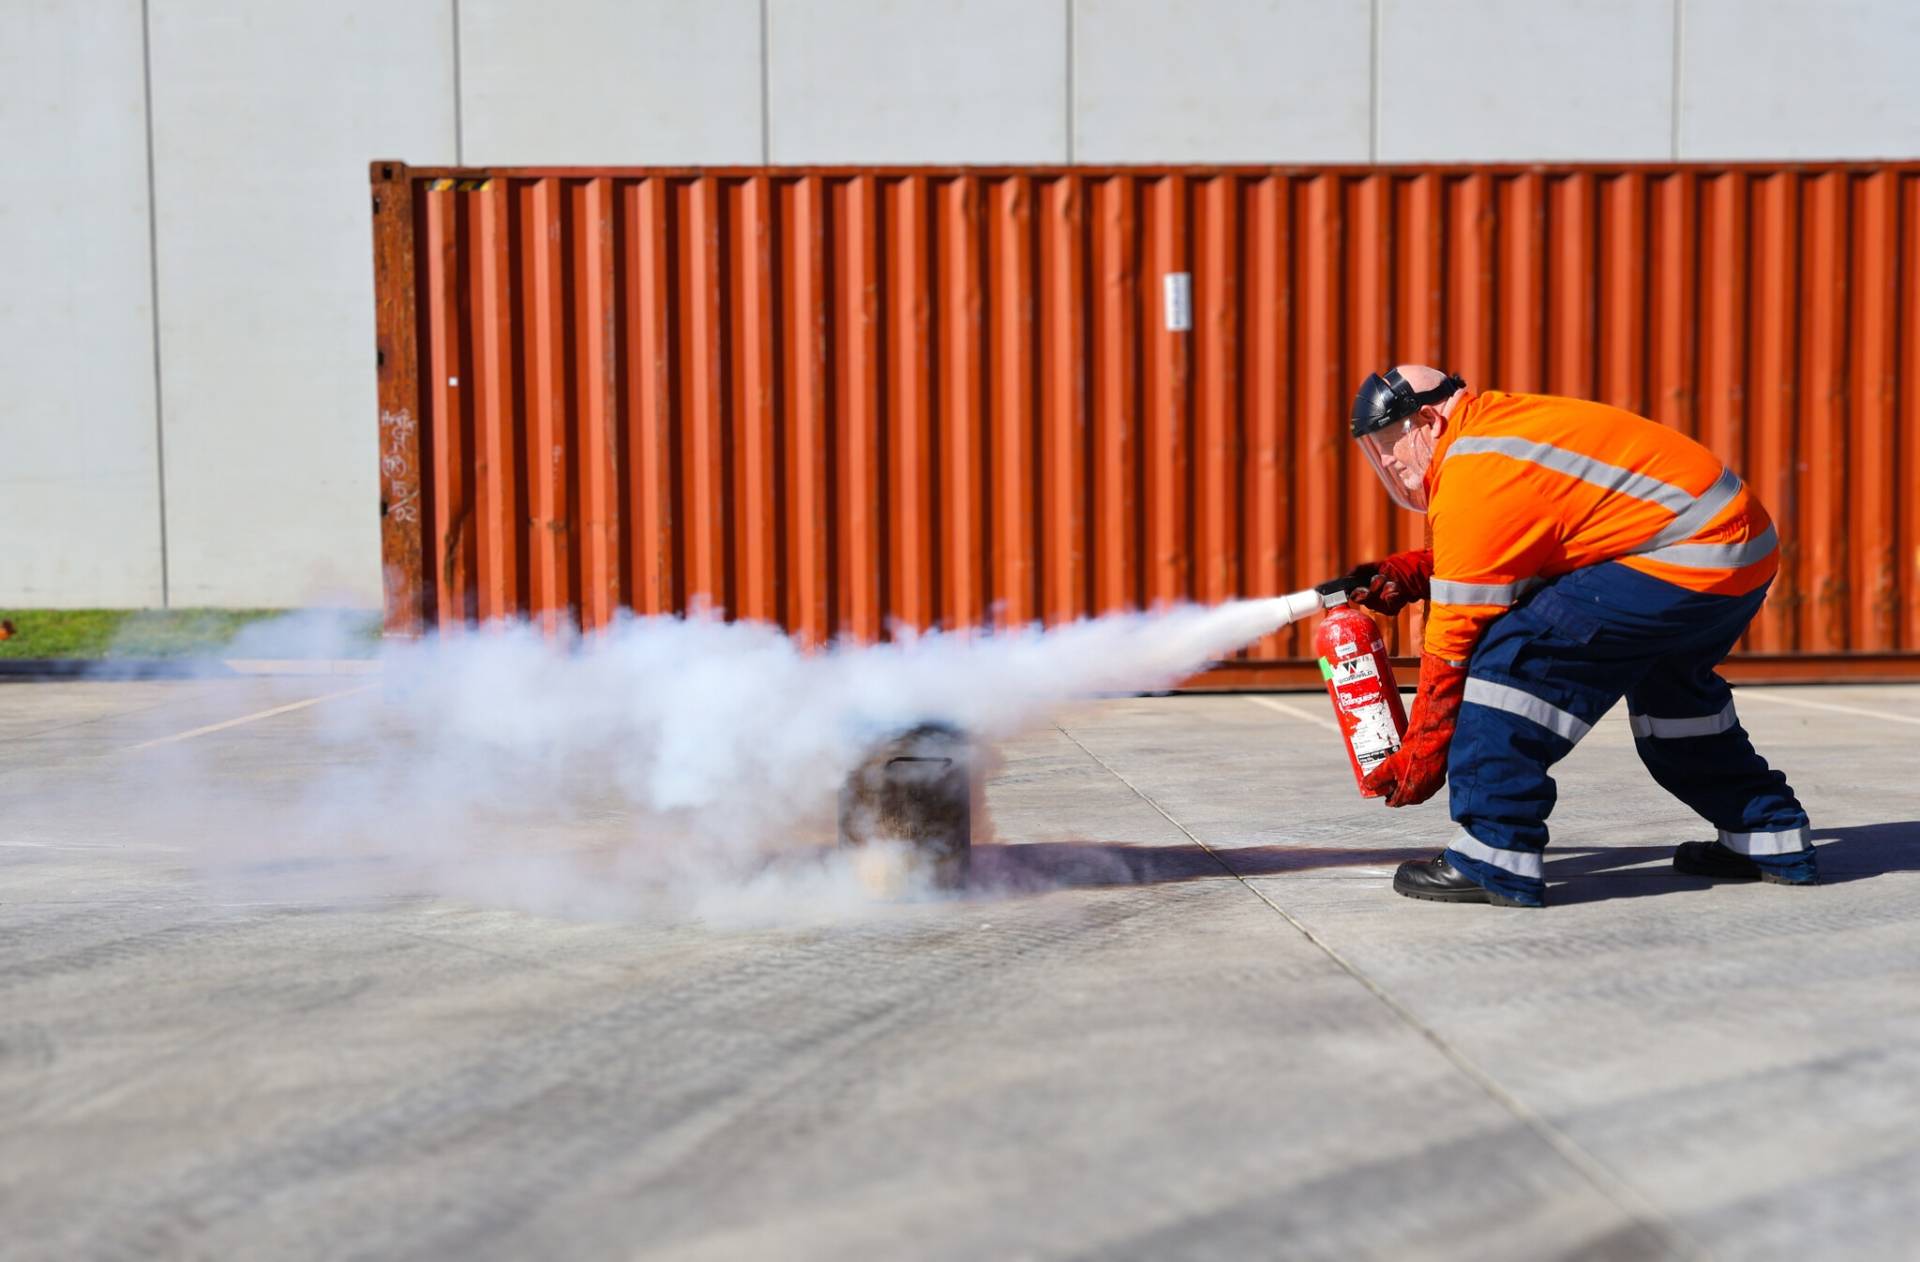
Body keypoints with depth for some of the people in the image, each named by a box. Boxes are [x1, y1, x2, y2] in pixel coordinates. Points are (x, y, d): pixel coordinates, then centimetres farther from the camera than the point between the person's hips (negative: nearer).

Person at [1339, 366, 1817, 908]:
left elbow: (1457, 637, -12)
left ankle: (1494, 859, -13)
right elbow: (1490, 563, 26)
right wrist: (1405, 574, 12)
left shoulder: (1474, 476, -15)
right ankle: (1773, 840, 40)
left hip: (1693, 556, -11)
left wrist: (1420, 757, -4)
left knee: (1516, 649, -15)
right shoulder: (1499, 424, 12)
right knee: (1664, 685, 31)